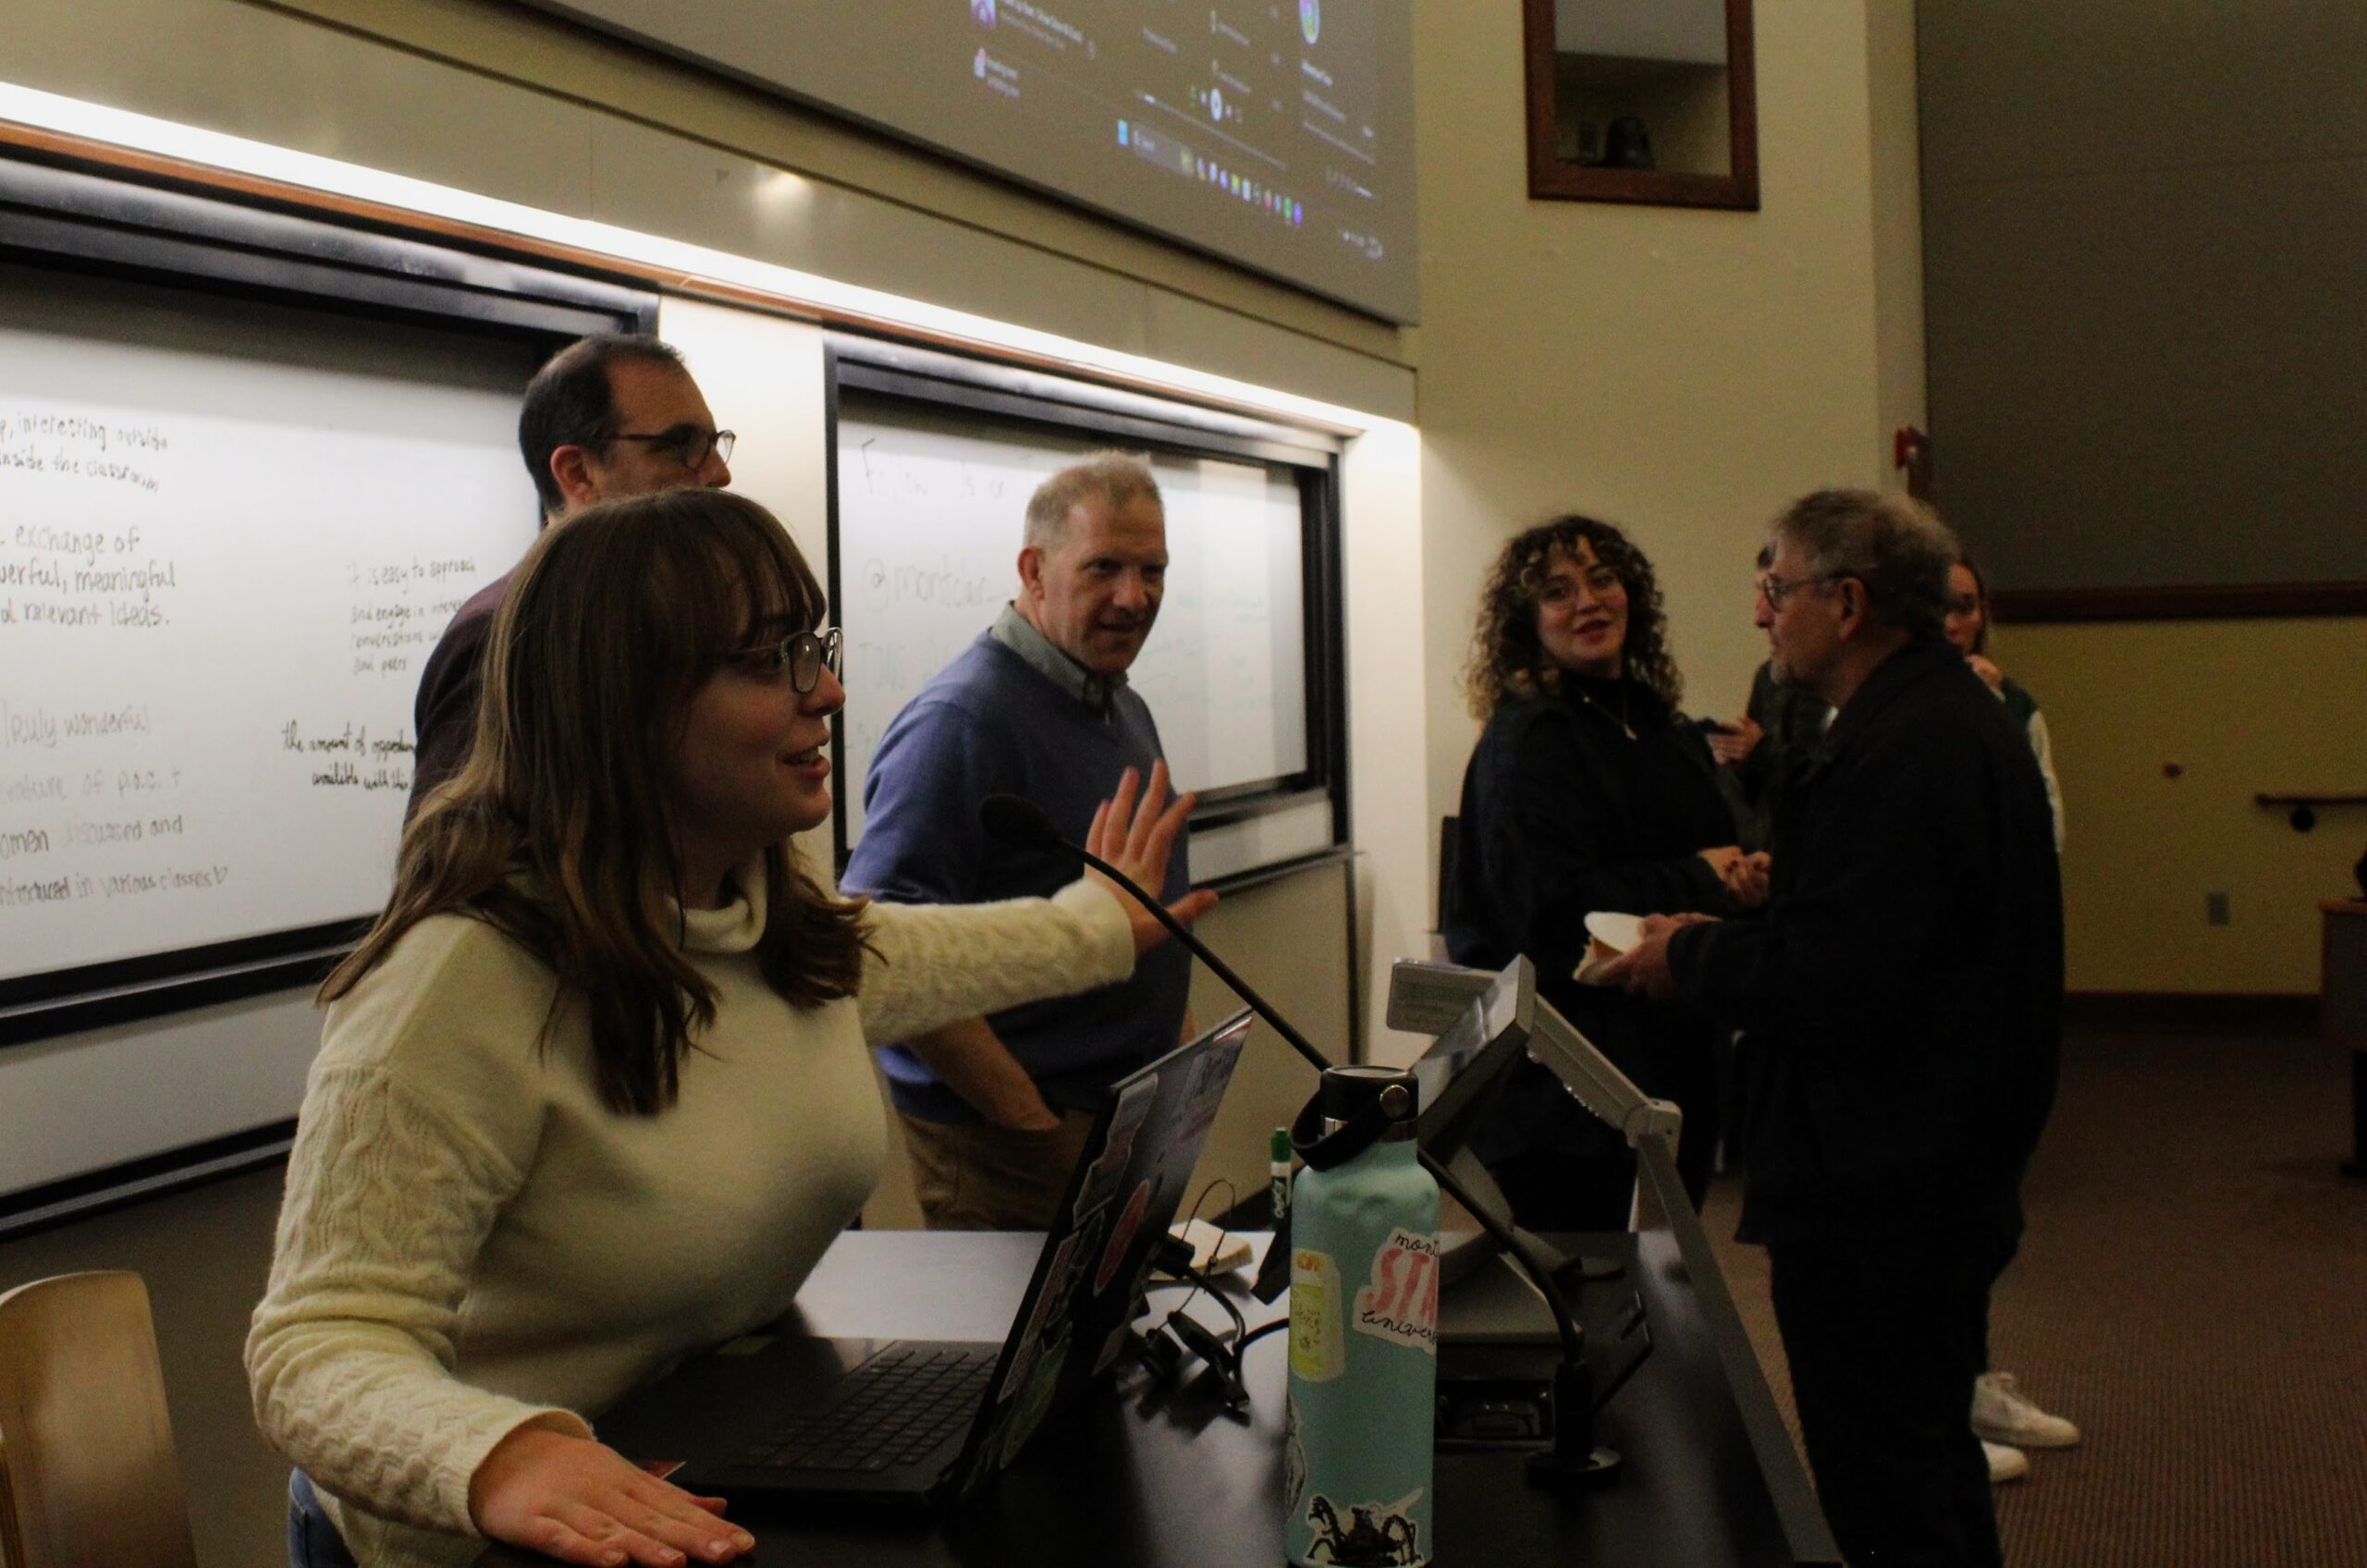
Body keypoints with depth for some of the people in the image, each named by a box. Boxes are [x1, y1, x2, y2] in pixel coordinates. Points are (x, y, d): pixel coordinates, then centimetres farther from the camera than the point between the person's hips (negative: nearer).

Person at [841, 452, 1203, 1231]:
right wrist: (1031, 1123, -23)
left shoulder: (1126, 708, 12)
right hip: (1009, 1144, -9)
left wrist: (1176, 1047, 11)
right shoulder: (961, 719, -19)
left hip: (1137, 1119, 9)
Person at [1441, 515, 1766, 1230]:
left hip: (1678, 1058, 8)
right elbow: (1548, 908, -20)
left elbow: (1721, 859, 23)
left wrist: (1746, 877, -1)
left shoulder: (1667, 731, 13)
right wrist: (1697, 882, -14)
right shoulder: (1524, 740, -11)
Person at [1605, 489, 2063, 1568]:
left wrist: (1689, 958, -11)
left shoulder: (1899, 752, -22)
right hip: (1954, 1174, 11)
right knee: (1936, 1476, 23)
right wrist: (1730, 939, 10)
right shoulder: (1958, 719, 13)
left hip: (1871, 1200, -11)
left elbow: (1840, 985, -27)